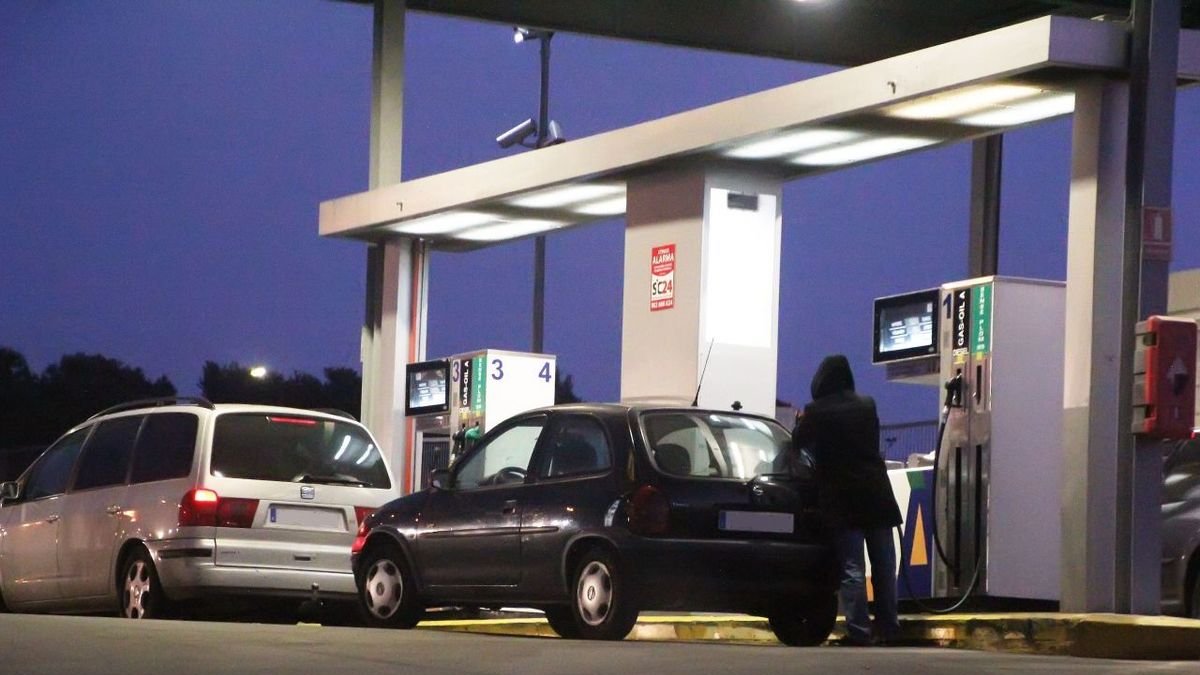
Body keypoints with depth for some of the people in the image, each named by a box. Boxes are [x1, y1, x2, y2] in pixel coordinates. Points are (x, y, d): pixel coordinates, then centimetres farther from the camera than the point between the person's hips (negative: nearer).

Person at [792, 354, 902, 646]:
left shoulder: (816, 411, -7)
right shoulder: (867, 405, 5)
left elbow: (798, 442, 7)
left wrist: (802, 421, 27)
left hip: (842, 499, -3)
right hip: (876, 493, 3)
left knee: (852, 568, -4)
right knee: (883, 565, 9)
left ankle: (859, 630, -9)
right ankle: (887, 626, 12)